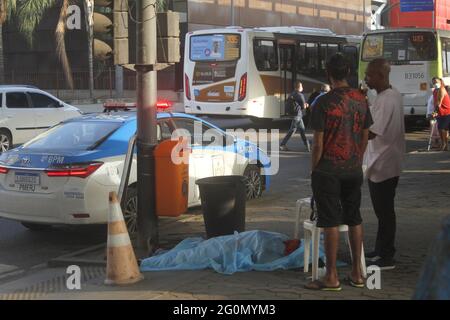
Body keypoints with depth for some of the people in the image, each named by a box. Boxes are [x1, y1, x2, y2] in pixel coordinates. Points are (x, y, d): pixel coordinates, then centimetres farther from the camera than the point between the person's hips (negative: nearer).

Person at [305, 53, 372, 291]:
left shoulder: (323, 103, -14)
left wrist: (313, 170, -1)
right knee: (354, 219, 13)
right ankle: (357, 273, 19)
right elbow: (365, 136, 9)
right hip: (354, 170, 5)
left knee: (331, 222, -1)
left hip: (328, 171, -5)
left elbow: (318, 143, -13)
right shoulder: (361, 100, 3)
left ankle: (331, 277, 3)